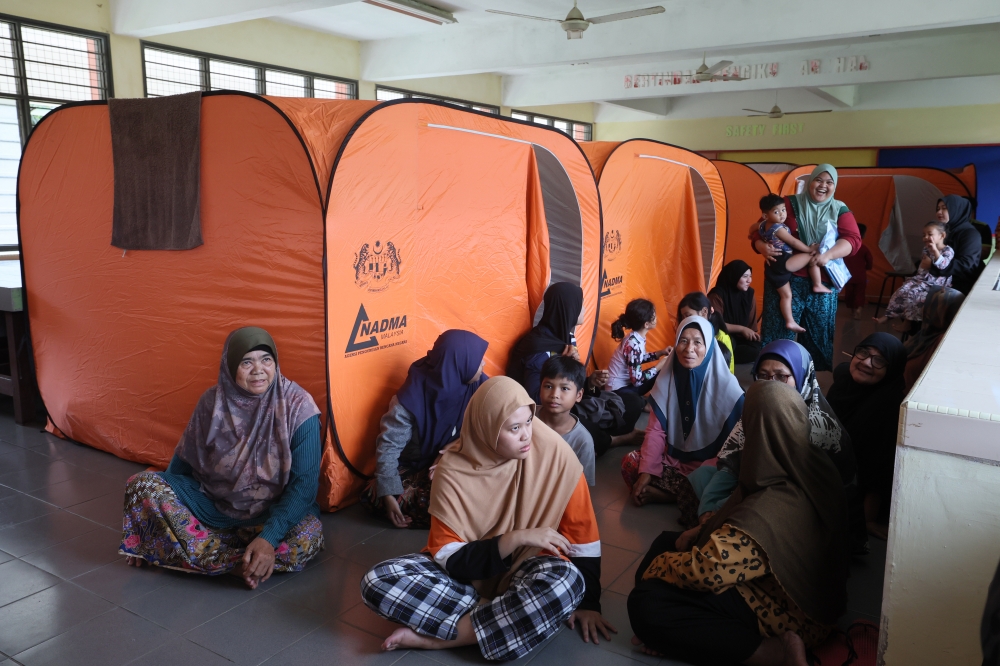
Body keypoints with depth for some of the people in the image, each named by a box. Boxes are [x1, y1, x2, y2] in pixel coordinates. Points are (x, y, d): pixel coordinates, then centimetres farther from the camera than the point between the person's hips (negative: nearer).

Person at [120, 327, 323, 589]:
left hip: (273, 512, -3)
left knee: (307, 537, -35)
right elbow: (183, 463, 5)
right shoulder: (213, 401, -8)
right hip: (213, 505, 3)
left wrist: (269, 538, -32)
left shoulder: (298, 407, -17)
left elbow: (304, 484, -20)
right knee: (142, 485, -18)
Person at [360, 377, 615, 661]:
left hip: (526, 569, 0)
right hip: (469, 570, 0)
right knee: (378, 580, -22)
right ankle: (505, 613, -22)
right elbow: (451, 559, -17)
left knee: (566, 581, -36)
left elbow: (581, 533, -7)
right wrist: (516, 538, -28)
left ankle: (437, 638, -23)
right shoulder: (453, 470, -16)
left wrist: (588, 602, -7)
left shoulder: (553, 452, -17)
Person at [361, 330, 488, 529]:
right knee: (372, 497, -23)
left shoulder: (479, 387, -17)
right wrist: (388, 494, -24)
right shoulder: (413, 396, -25)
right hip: (416, 466, 0)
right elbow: (389, 444, -19)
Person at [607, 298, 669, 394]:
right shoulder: (634, 344, -28)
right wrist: (659, 365, -16)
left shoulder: (638, 337, -1)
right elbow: (637, 380, -26)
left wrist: (660, 353, 9)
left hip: (626, 382, 9)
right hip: (619, 390, -9)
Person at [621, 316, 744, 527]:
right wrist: (646, 472, -14)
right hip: (674, 458, 5)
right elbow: (656, 430, -4)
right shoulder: (667, 379, -3)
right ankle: (688, 494, -12)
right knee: (630, 463, -17)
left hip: (709, 464, -5)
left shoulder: (725, 385, -14)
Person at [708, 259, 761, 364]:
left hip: (739, 339, 6)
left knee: (757, 348, -26)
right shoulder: (717, 295, -15)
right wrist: (741, 329, -21)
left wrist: (753, 334, -16)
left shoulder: (749, 294, 1)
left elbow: (751, 323, 5)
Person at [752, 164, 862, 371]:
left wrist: (828, 255, -22)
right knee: (778, 328, -1)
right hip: (786, 278, -2)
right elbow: (759, 229, 1)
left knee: (819, 332, 8)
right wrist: (762, 246, -20)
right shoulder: (789, 204, 3)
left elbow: (853, 239, -4)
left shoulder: (840, 210, 9)